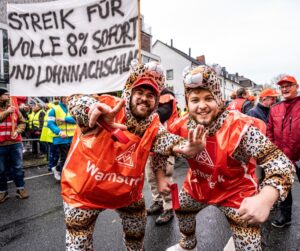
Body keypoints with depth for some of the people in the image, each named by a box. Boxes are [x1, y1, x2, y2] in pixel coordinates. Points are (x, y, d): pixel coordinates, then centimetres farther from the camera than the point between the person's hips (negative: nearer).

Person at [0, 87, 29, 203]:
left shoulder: (14, 108, 7)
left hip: (15, 143, 2)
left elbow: (22, 122, 8)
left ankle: (21, 188, 21)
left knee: (18, 167, 9)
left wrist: (17, 131, -8)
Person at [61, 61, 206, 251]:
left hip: (127, 191, 4)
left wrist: (184, 147, -52)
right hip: (84, 191, -3)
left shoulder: (153, 126, -9)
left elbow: (165, 139, -28)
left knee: (137, 231, 25)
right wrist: (96, 109, -63)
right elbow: (76, 102, -39)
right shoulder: (109, 106, -21)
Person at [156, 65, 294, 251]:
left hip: (236, 193, -4)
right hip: (197, 187, 5)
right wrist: (160, 177, -7)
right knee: (181, 212, 26)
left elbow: (281, 163, -34)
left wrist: (265, 199, -50)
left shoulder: (239, 126, -31)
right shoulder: (182, 126, -16)